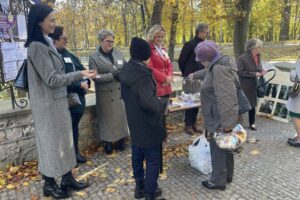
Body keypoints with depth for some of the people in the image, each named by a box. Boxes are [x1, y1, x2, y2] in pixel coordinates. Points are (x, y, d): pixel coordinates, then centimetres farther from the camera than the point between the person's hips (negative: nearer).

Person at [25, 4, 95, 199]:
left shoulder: (47, 42, 8)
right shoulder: (37, 46, -18)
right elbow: (51, 79, -20)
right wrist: (80, 74, -21)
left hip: (58, 101, 8)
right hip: (48, 104, -8)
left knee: (64, 140, 14)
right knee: (51, 143, 6)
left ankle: (67, 178, 29)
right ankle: (49, 184, 25)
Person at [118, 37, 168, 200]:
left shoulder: (126, 71, 4)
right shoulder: (143, 75, -26)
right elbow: (148, 102, -33)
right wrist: (163, 102, -16)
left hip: (134, 123, 9)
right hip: (147, 125, -9)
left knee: (137, 156, 20)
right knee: (153, 161, 7)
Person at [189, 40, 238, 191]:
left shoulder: (219, 70, -23)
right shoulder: (216, 66, 9)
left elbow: (225, 98, -30)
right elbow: (207, 72, 35)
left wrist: (226, 123, -30)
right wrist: (194, 75, 52)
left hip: (220, 118, -10)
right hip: (222, 116, 10)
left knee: (217, 148, 3)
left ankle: (218, 181, 19)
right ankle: (227, 175, 36)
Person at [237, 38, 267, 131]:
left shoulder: (258, 57, 5)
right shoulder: (242, 58, -17)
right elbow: (240, 72, -18)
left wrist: (262, 72, -6)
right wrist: (254, 74, -21)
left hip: (253, 85, 6)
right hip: (244, 86, -6)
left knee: (252, 104, 14)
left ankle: (252, 123, 29)